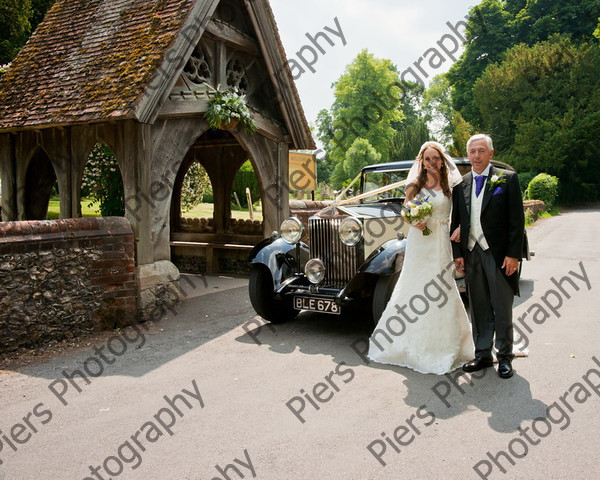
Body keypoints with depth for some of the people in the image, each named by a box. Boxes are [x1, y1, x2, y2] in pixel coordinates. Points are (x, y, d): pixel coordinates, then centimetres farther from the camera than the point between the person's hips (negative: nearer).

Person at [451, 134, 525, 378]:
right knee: (478, 309, 12)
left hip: (499, 254, -3)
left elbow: (517, 219, -6)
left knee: (502, 309, 6)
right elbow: (456, 221, 10)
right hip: (471, 254, 4)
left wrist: (513, 254, -11)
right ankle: (482, 354, 24)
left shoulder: (507, 178, -3)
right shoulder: (461, 184, 8)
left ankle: (505, 357, 21)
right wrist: (457, 253, 4)